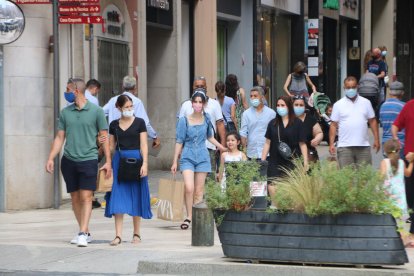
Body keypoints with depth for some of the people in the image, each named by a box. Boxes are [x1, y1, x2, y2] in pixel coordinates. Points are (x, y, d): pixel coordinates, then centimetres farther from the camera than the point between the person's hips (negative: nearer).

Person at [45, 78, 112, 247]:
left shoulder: (96, 111, -1)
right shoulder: (65, 112, 10)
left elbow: (104, 137, 1)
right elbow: (60, 138, 13)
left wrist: (108, 161, -4)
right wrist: (51, 158, 4)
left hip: (88, 159, -4)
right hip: (69, 161, 4)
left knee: (86, 197, -11)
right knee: (75, 198, 7)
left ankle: (83, 234, -15)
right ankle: (85, 232, 16)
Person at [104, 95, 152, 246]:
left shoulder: (139, 122, 2)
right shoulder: (114, 125, 9)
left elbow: (144, 145, -2)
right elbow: (111, 146, 13)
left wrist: (145, 163, -12)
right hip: (119, 161, 2)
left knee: (136, 197, 4)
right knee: (118, 198, -5)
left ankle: (136, 233, 16)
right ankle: (118, 235, -7)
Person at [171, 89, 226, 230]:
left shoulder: (206, 118, 5)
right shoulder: (184, 120, -4)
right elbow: (179, 142, 1)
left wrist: (222, 148, 16)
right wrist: (175, 162, 2)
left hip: (202, 158, 2)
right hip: (187, 158, -2)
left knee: (199, 191, 2)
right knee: (189, 188, -17)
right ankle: (189, 217, -4)